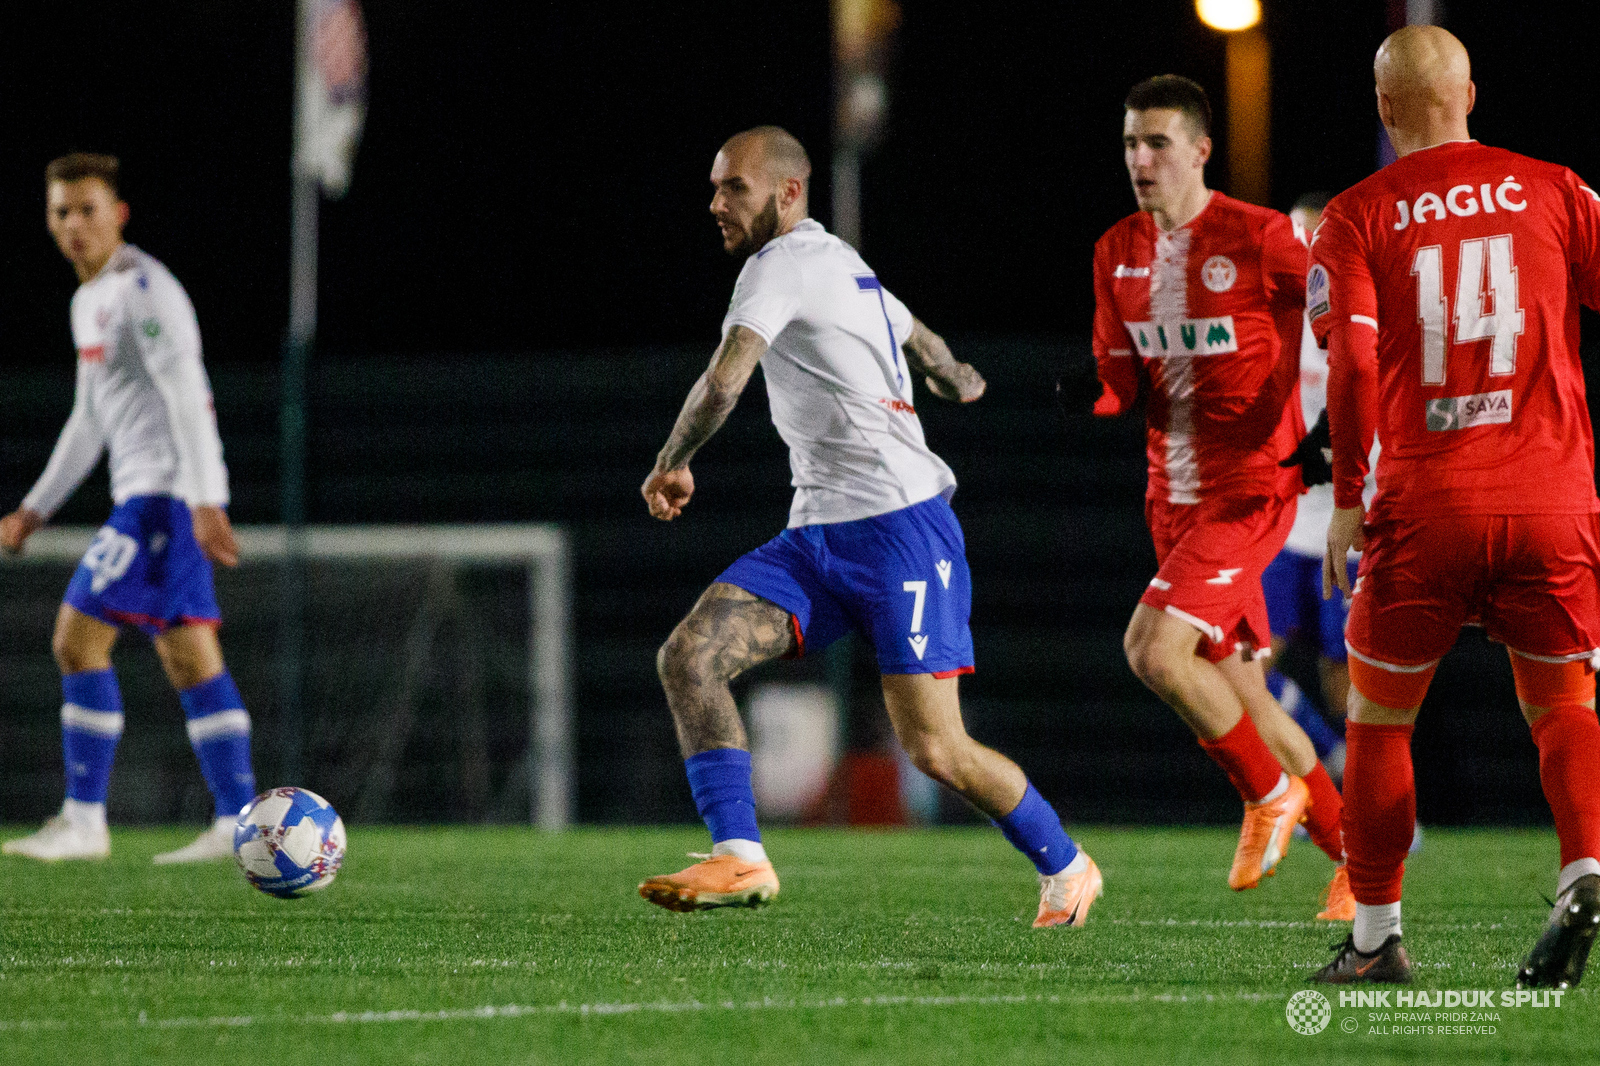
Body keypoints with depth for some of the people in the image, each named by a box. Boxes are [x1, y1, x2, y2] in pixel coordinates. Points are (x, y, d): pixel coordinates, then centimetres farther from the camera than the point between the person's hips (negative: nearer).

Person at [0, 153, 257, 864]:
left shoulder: (143, 290, -12)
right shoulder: (89, 300, 19)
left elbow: (187, 397, -20)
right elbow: (90, 422, 27)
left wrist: (206, 501, -28)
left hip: (167, 491, -10)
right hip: (144, 493, 10)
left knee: (78, 638, -11)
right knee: (188, 657, 6)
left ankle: (84, 820, -9)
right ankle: (238, 824, 4)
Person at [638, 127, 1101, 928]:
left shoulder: (782, 265, -10)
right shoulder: (843, 266, 18)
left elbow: (724, 382, -21)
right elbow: (922, 344, 36)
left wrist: (671, 464, -3)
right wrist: (957, 380, 60)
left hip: (899, 525, -10)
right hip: (818, 535, 10)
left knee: (934, 750, -8)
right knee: (687, 657, -10)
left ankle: (1064, 868, 14)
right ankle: (739, 859, -14)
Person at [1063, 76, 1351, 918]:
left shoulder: (1259, 239, -11)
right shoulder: (1117, 254, 8)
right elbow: (1124, 380, 9)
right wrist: (1093, 393, -13)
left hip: (1250, 485, -7)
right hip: (1174, 494, 7)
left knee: (1153, 648, -21)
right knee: (1240, 692, 10)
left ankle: (1270, 794, -1)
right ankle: (1355, 856, 22)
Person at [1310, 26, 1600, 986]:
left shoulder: (1358, 216, 1)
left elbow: (1354, 360, -10)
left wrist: (1348, 499, -4)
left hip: (1424, 506, -1)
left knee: (1380, 719, 14)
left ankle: (1376, 936, 15)